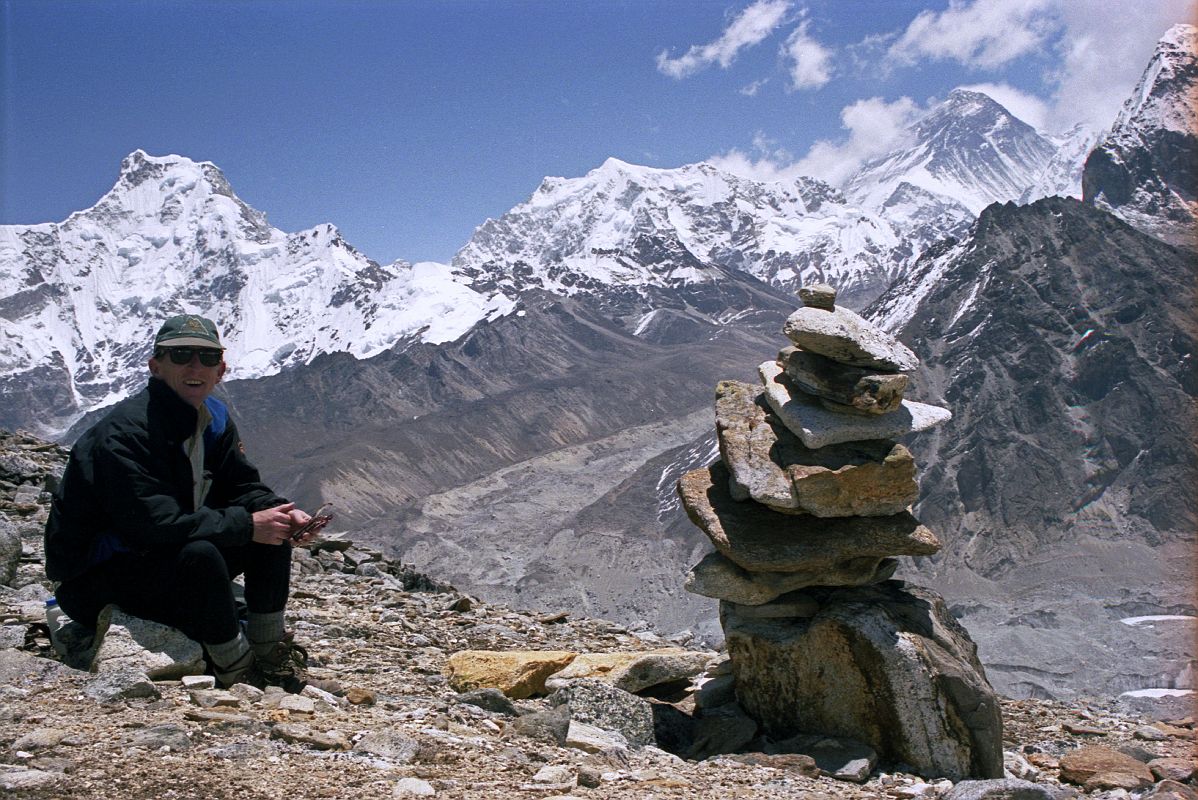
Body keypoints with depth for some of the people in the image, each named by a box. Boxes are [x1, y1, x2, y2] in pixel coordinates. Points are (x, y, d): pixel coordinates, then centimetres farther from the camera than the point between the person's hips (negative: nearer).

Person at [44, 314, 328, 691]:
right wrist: (245, 524, -29)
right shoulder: (125, 431, -26)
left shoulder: (214, 419, 2)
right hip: (96, 578, -9)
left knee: (272, 528, -5)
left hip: (170, 560, 9)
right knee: (199, 554, -37)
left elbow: (243, 488, 5)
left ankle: (268, 652, -2)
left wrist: (284, 514, -17)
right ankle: (237, 670, -18)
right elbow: (154, 524, -33)